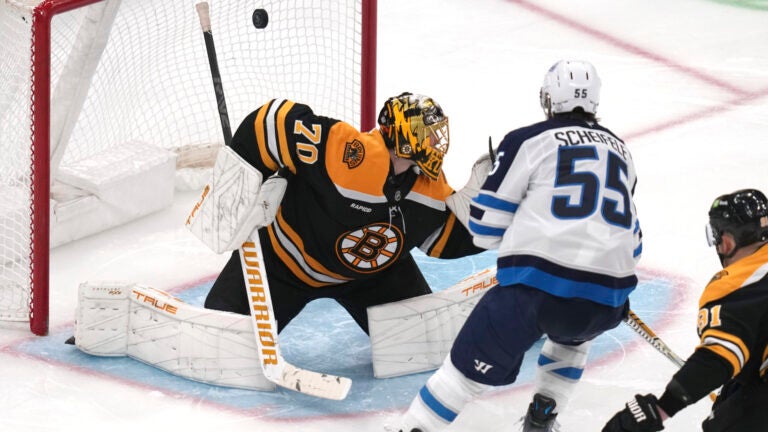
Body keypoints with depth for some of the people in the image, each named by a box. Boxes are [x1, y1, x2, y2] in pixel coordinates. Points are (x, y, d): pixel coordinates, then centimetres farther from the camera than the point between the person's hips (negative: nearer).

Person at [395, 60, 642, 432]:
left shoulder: (529, 140, 6)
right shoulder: (620, 151, 23)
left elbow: (486, 223, 5)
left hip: (539, 280, -5)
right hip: (607, 299, 5)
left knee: (474, 361, 2)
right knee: (571, 335, 37)